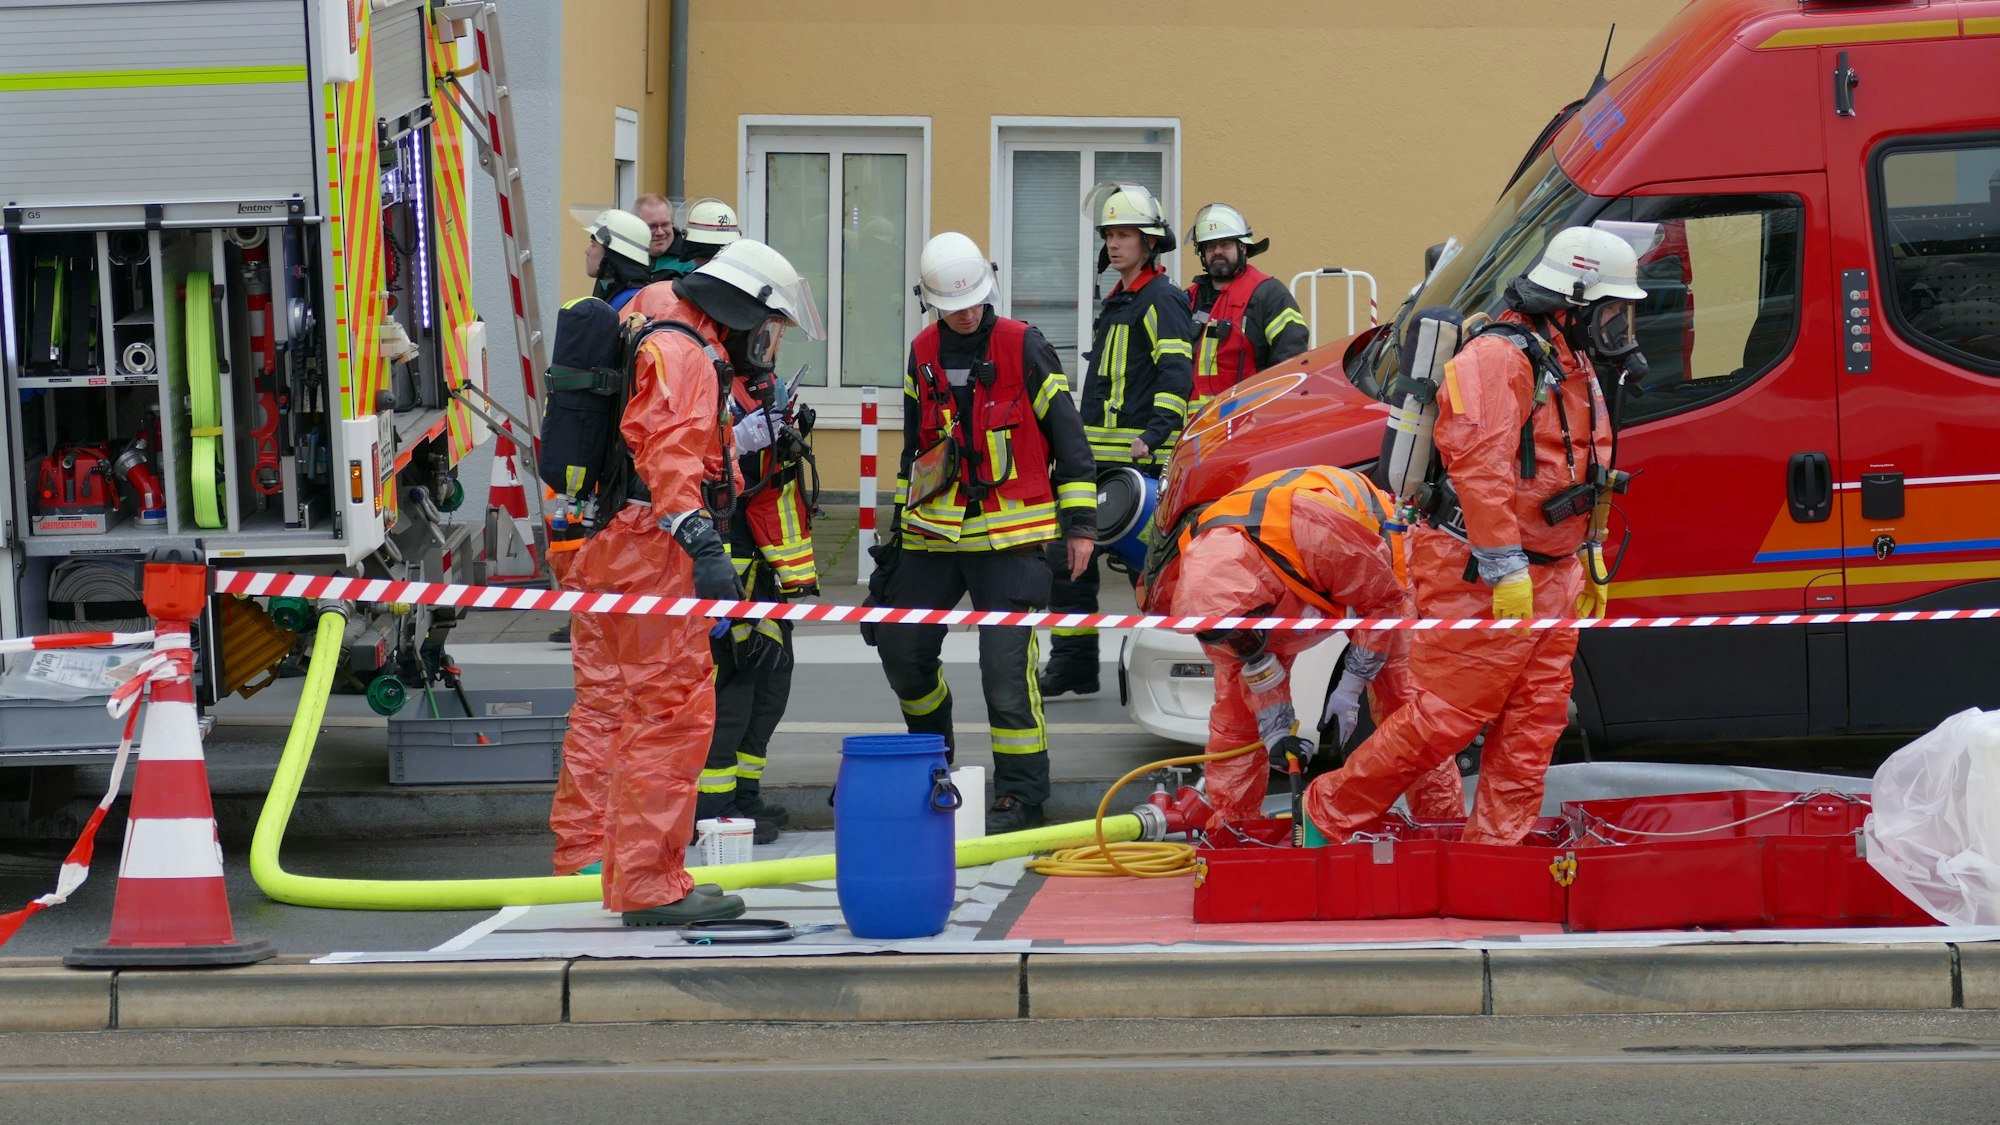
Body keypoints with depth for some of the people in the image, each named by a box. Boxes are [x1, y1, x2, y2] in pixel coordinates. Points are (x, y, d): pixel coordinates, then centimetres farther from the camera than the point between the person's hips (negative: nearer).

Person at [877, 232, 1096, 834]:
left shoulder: (1023, 346, -5)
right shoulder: (923, 354, 10)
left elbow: (1067, 436, -2)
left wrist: (1079, 522, -3)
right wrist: (903, 516, 24)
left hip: (1010, 539, -5)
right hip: (933, 536, 6)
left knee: (1006, 664, -12)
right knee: (901, 650, 8)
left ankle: (1021, 790, -4)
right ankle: (932, 755, 33)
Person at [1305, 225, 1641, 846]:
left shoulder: (1575, 368, 16)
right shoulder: (1500, 358, -17)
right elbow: (1478, 464, -25)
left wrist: (1589, 560, 24)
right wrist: (1505, 571, -27)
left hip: (1550, 578, 10)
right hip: (1482, 580, -10)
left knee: (1535, 722, 7)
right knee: (1447, 715, -7)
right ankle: (1330, 810, 4)